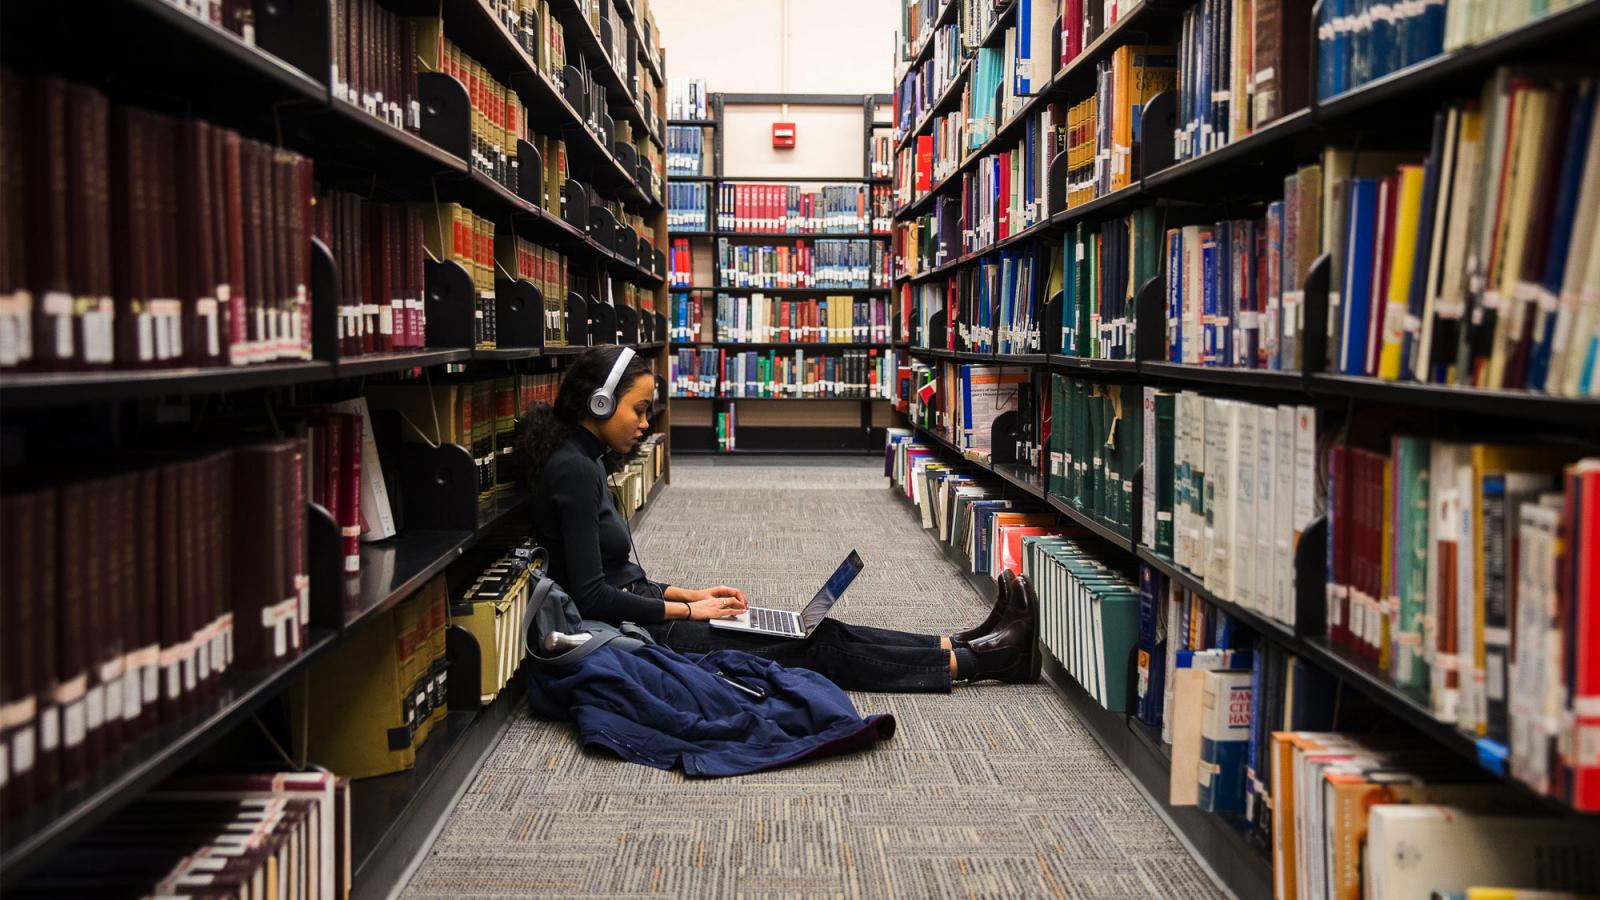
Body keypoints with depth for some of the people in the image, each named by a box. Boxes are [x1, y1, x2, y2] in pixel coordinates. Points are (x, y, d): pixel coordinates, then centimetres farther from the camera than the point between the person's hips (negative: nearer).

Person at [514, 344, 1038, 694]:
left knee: (817, 632, 6)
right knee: (819, 646, -4)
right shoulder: (573, 470, -19)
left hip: (638, 616, 9)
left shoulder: (584, 462, 12)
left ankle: (966, 645, 11)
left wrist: (690, 595, 7)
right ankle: (980, 659, 5)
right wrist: (688, 610, -13)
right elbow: (592, 595, -23)